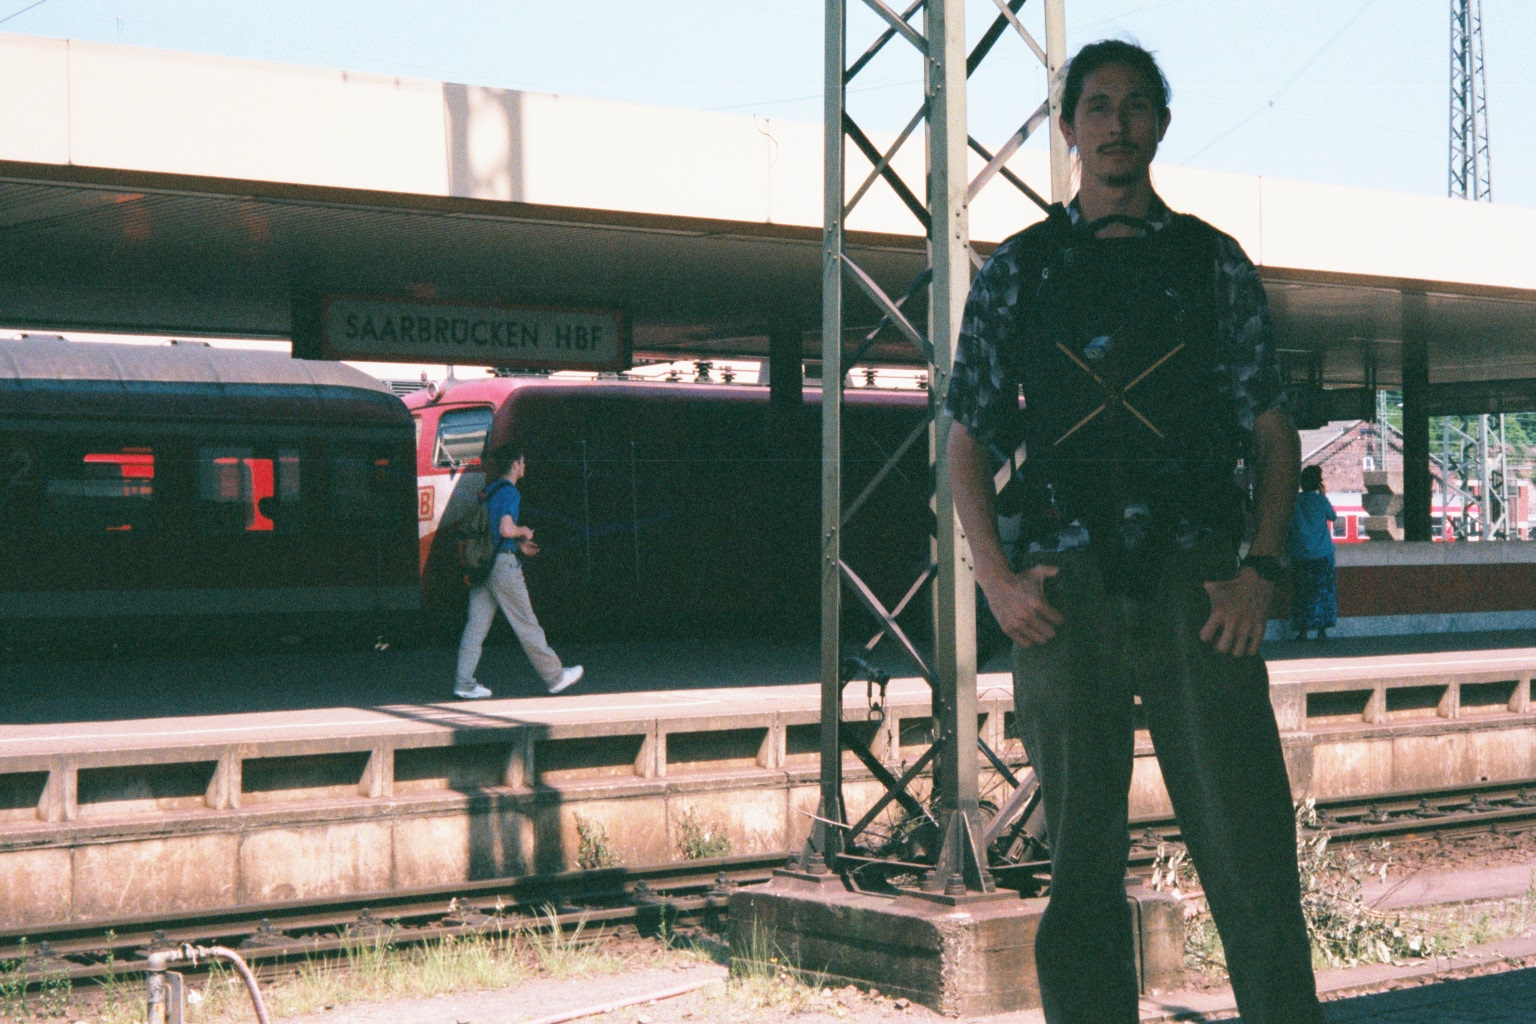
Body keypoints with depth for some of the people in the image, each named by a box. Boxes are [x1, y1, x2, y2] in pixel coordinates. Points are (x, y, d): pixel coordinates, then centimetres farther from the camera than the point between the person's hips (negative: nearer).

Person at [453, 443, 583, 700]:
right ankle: (554, 677, 12)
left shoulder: (488, 490, 15)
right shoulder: (510, 492, -11)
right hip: (501, 562, -8)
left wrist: (518, 544, 24)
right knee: (526, 624, 2)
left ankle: (464, 683, 0)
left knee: (476, 623, 5)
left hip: (480, 562, 8)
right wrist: (524, 532, -2)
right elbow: (506, 529, -23)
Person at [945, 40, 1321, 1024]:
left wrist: (1261, 569, -3)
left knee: (1251, 850, -5)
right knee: (1083, 861, 4)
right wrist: (997, 577, -2)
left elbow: (1273, 428, 11)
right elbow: (969, 441, 12)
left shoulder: (1215, 263, 12)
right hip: (1063, 593, 1)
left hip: (1199, 588, 0)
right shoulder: (1015, 272, 13)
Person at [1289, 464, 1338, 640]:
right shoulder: (1321, 501, -6)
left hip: (1300, 555, 1)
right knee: (1323, 592, 5)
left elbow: (1287, 525, 5)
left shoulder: (1294, 501, -2)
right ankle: (1322, 629, 1)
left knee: (1301, 593, 5)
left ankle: (1302, 630, 3)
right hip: (1322, 555, -1)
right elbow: (1333, 517, 12)